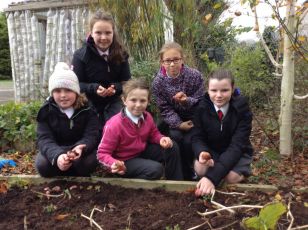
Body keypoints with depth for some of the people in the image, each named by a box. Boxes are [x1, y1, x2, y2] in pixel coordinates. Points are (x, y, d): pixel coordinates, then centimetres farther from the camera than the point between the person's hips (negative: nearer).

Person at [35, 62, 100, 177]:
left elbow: (91, 136, -20)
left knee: (87, 162, -33)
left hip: (81, 150, -1)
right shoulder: (46, 111, -10)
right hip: (55, 150, 1)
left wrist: (80, 148, -46)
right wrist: (56, 155, -45)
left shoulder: (88, 109, -11)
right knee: (42, 165, -29)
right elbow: (44, 139, -21)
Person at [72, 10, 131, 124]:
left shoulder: (121, 54, -4)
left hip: (113, 103, 1)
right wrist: (94, 88, -30)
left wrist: (116, 87, -25)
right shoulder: (80, 55, -11)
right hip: (90, 104, -1)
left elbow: (127, 82, -2)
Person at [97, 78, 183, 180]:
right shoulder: (114, 125, -28)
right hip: (125, 161, -6)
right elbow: (102, 153, -21)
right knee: (156, 169, -28)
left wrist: (161, 139, -14)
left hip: (143, 151, 7)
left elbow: (154, 133, 10)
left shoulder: (147, 117, -11)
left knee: (172, 148, -3)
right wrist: (114, 164, -42)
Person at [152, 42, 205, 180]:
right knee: (175, 137, -25)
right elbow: (165, 110, -10)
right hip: (174, 121, 1)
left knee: (188, 141, -23)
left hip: (194, 118, -1)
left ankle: (191, 168, 8)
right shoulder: (158, 82, -14)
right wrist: (179, 124, -24)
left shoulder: (195, 76, -18)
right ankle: (183, 173, -3)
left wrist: (187, 101, -35)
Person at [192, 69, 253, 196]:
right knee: (200, 169, -27)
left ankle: (241, 171, 4)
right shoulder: (202, 107, -16)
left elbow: (237, 145, -32)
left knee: (231, 177, -29)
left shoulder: (242, 109, -24)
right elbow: (197, 137, -12)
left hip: (237, 152, -1)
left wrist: (212, 177, -43)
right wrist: (202, 153, -40)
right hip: (211, 150, 2)